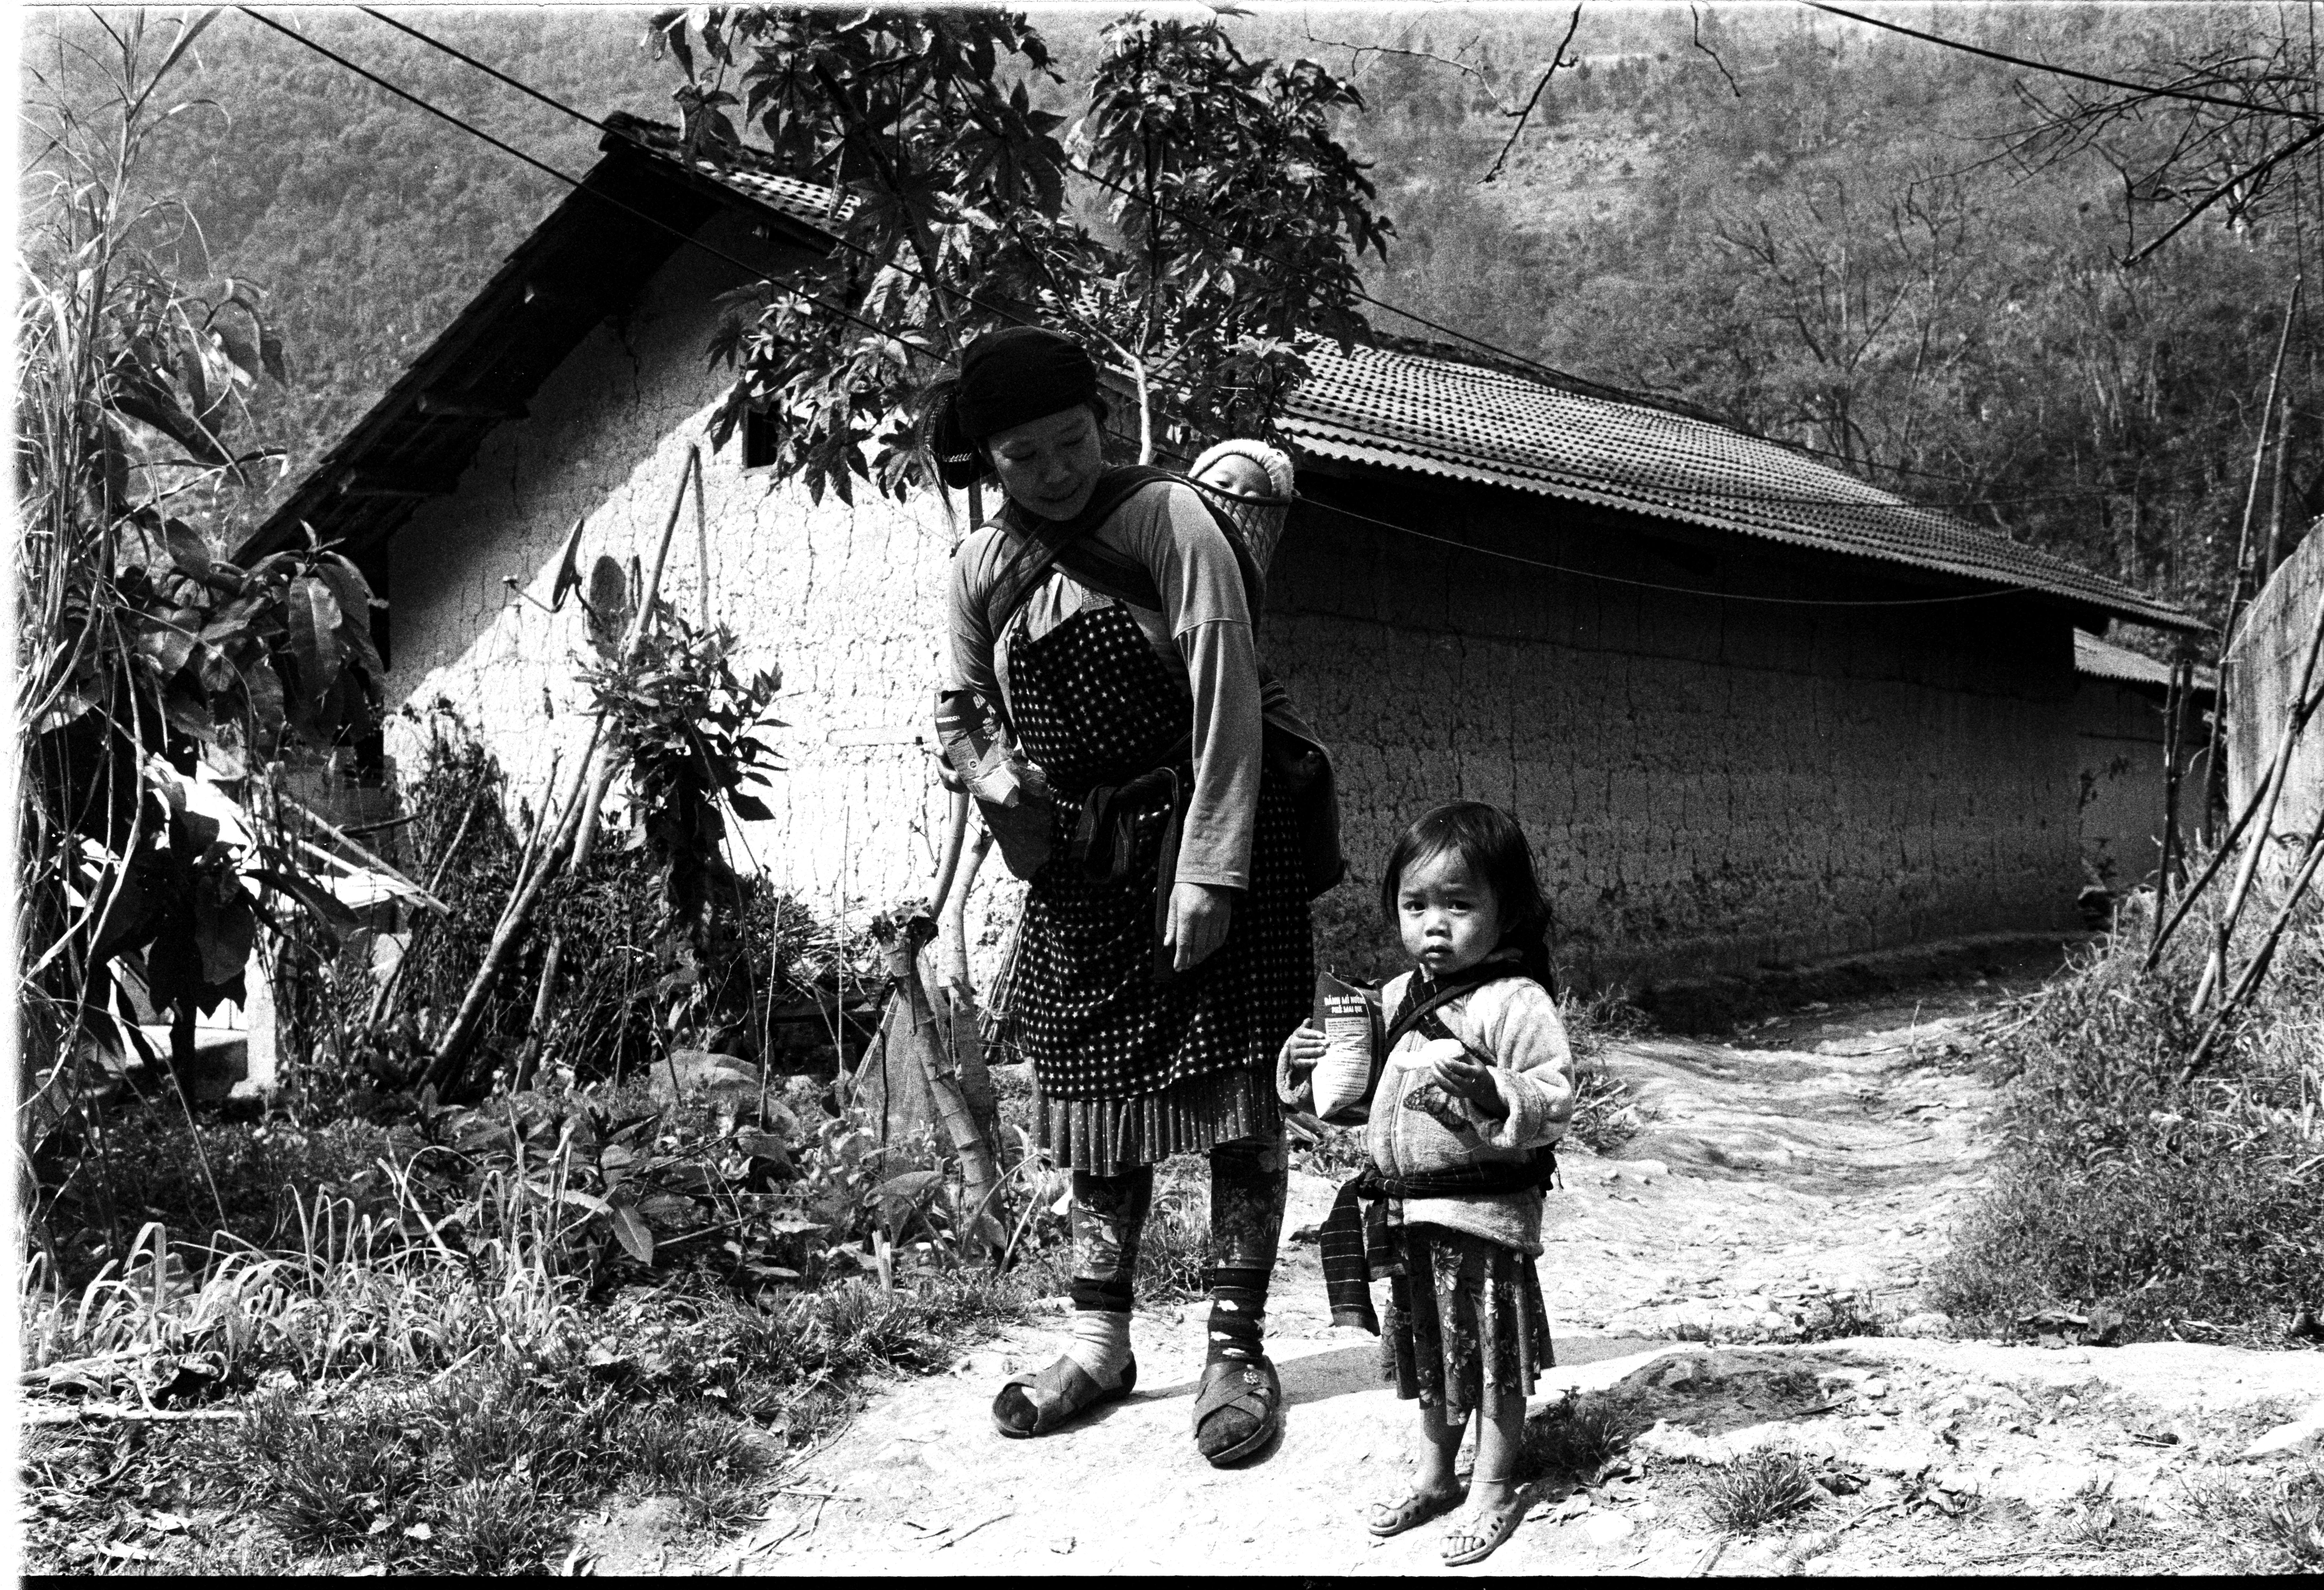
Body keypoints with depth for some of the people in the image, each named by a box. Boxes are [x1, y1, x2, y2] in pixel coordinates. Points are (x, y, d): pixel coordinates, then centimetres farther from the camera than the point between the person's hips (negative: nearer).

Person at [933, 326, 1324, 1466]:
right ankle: (1099, 1343, 22)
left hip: (1203, 838, -5)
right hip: (1082, 866, 5)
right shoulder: (980, 569, 3)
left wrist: (1207, 872, -20)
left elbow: (1224, 697, -17)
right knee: (1093, 1093, 10)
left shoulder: (1167, 520, -13)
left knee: (1230, 1091, -2)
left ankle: (1237, 1351, 7)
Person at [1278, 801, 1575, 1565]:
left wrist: (1492, 1092, -37)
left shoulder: (1516, 1002, -16)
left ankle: (1494, 1490, 21)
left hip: (1486, 1213, -8)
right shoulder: (1396, 999, 9)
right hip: (1409, 1213, 8)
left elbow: (1554, 1101, -22)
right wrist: (1318, 1070, 2)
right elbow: (1364, 1093, 20)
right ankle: (1435, 1477, 36)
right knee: (1428, 1350, 20)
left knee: (1493, 1356, 6)